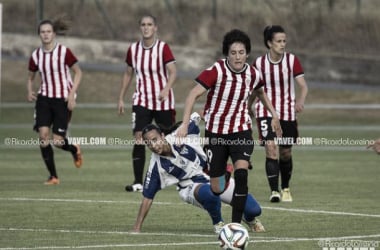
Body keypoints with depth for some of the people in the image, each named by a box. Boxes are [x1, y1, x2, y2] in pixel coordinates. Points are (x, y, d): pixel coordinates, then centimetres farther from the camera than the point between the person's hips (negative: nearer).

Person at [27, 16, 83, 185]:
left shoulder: (64, 52, -9)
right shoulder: (36, 55, 2)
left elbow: (78, 72, -1)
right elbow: (31, 77, 16)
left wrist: (72, 94, -11)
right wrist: (30, 92, -3)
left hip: (63, 99, -3)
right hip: (44, 98, 3)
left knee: (57, 141, -7)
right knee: (43, 134, -14)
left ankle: (74, 150, 31)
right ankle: (53, 176, -2)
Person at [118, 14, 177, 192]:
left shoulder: (163, 48, -9)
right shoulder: (133, 49, 3)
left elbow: (173, 72, -15)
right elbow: (128, 74, 14)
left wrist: (166, 89, -33)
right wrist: (121, 98, 13)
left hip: (163, 101, -3)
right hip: (142, 101, 3)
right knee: (139, 139, -11)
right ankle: (138, 182, -9)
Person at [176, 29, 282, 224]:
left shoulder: (252, 74, -3)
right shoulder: (217, 71, -16)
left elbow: (259, 92, 21)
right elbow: (194, 94, -21)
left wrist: (274, 115, 20)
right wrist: (185, 124, -30)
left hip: (241, 131, 2)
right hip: (215, 133, -2)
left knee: (241, 172, -24)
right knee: (217, 189, 2)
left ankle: (236, 223, -19)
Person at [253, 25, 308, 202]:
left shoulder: (292, 60, -4)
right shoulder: (259, 63, -2)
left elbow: (303, 85, -9)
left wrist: (300, 100, -26)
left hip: (287, 112, 1)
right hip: (266, 112, -1)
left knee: (285, 153, 9)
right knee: (271, 148, -18)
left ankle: (285, 188, 31)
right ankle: (274, 191, -19)